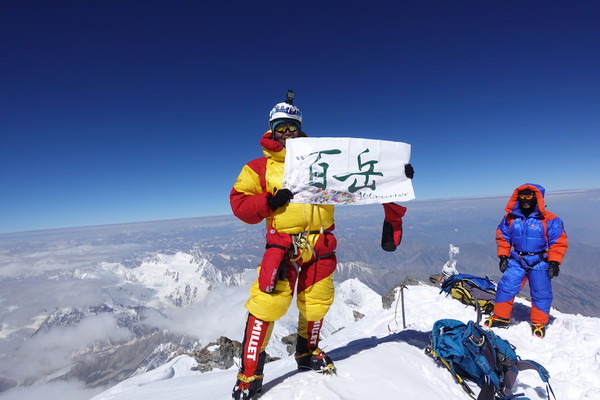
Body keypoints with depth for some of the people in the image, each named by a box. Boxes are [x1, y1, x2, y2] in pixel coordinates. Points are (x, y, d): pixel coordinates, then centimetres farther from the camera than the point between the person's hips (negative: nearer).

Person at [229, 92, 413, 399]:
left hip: (321, 244, 3)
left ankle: (308, 354, 41)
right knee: (268, 302, -10)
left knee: (316, 303, 14)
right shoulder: (259, 167, 6)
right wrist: (269, 202, -16)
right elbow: (239, 203, 1)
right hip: (283, 243, -2)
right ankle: (250, 372, 13)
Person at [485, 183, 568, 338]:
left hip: (539, 263, -2)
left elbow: (558, 241, -5)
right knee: (506, 287, -3)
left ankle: (539, 323, 25)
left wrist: (554, 262, -10)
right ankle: (501, 317, 11)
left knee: (541, 293, 5)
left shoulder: (549, 220, -7)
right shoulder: (510, 218, 0)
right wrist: (503, 256, 3)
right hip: (517, 260, 2)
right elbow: (502, 237, 8)